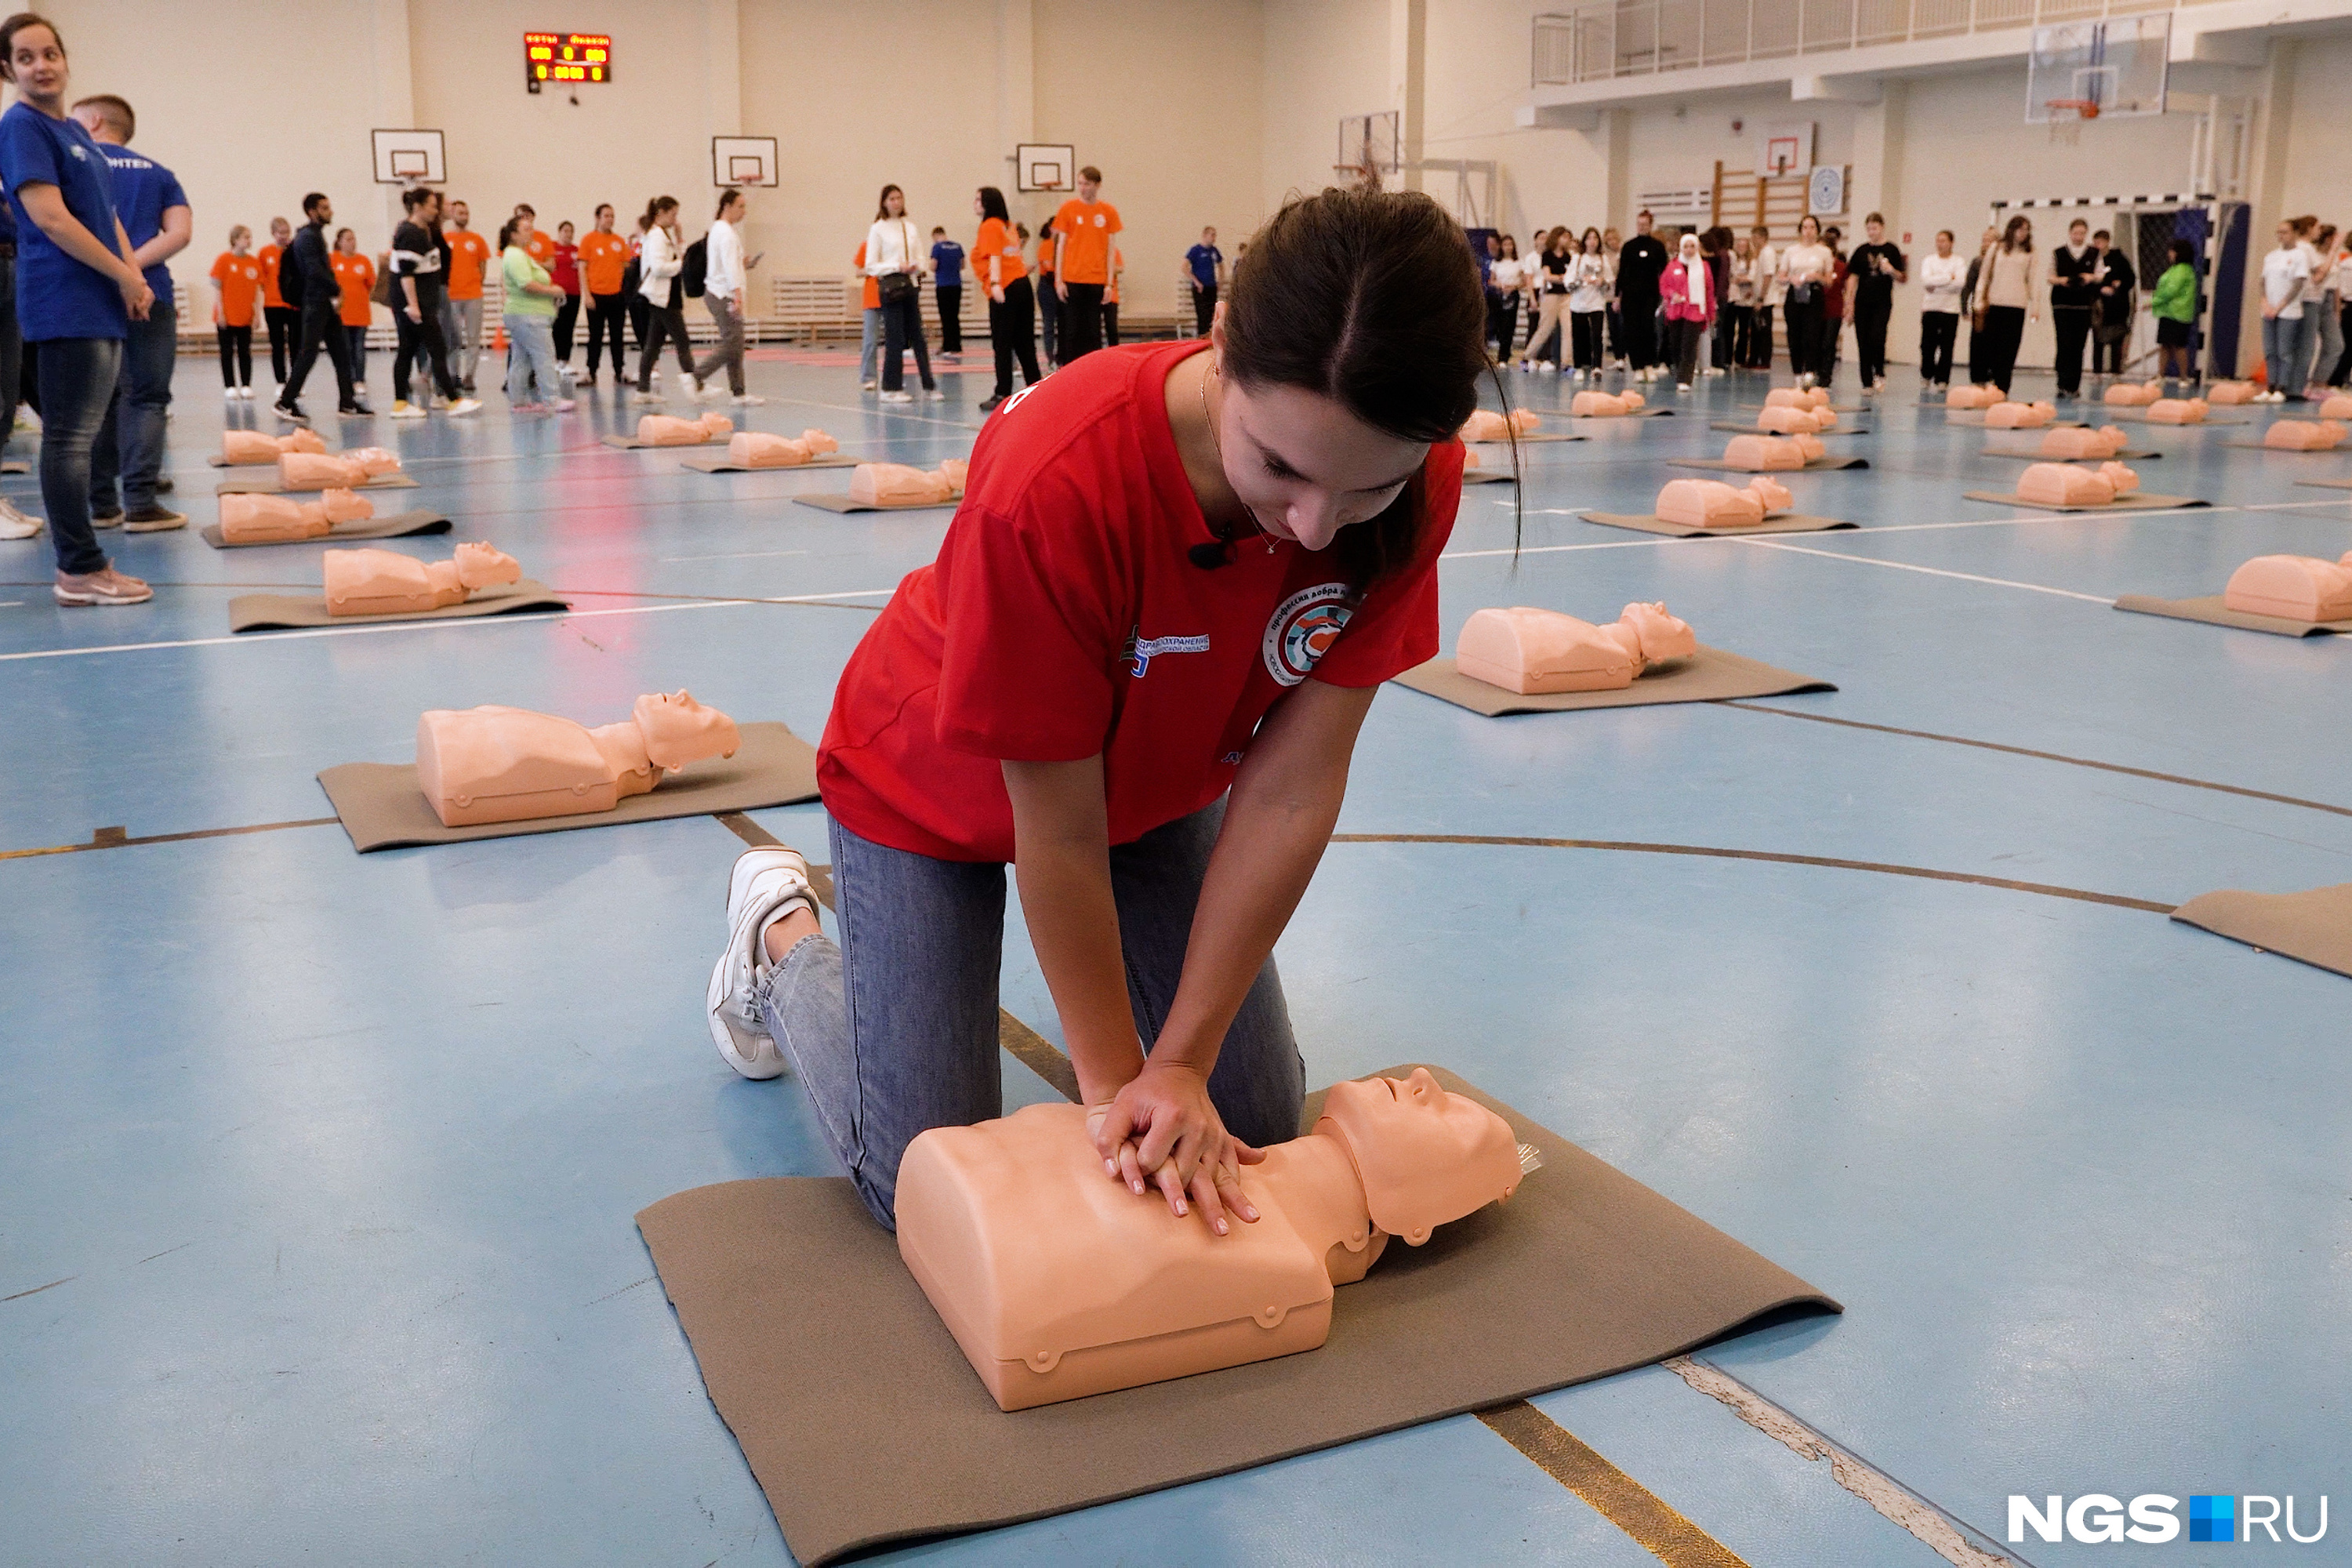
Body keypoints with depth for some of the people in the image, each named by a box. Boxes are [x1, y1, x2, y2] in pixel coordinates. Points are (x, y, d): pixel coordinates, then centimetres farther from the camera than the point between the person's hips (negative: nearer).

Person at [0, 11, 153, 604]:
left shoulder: (74, 129, 18)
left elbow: (105, 212, 20)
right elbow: (51, 219, -16)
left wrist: (135, 278, 5)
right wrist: (125, 276, -11)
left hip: (102, 304, 9)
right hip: (66, 305, -9)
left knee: (81, 436, 10)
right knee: (69, 438, -6)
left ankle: (79, 564, 14)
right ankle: (80, 571, -4)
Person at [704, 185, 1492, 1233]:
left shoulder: (1410, 482, -28)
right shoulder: (1056, 485, -41)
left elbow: (1292, 786, -25)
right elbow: (1057, 827, -30)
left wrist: (1183, 1063, -24)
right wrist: (1116, 1079, -21)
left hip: (1156, 775, 4)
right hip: (938, 787, -4)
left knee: (1254, 1125, 5)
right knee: (927, 1184, -2)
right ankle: (782, 935, 24)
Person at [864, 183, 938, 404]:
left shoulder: (910, 228, 12)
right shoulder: (878, 229, -3)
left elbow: (919, 257, 16)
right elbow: (871, 266, -5)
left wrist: (916, 267, -7)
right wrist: (897, 267, -16)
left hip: (910, 286, 5)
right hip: (890, 287, -5)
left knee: (918, 337, 8)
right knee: (895, 339, -5)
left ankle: (928, 386, 13)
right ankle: (891, 389, 2)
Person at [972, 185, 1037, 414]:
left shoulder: (990, 226, -5)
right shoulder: (1007, 225, 19)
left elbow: (995, 257, -17)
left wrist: (995, 283, -27)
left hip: (1005, 290, -8)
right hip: (1022, 283, 8)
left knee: (1002, 345, -7)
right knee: (1024, 343, 12)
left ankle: (1002, 395, -9)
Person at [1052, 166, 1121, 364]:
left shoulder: (1108, 212, 5)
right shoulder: (1068, 208, 2)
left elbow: (1110, 249, 8)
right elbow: (1061, 245, 4)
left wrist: (1109, 282, 2)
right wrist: (1058, 280, -2)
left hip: (1097, 280, 1)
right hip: (1072, 279, -1)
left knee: (1093, 332, 3)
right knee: (1071, 330, 0)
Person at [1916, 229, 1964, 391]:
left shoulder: (1958, 262, 4)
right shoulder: (1929, 261, 9)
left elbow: (1960, 282, -12)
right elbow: (1926, 280, -8)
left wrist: (1936, 286, -11)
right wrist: (1948, 278, -11)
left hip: (1950, 310, -2)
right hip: (1930, 308, 2)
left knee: (1946, 347, -4)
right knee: (1927, 346, 0)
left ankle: (1941, 380, 1)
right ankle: (1927, 376, 20)